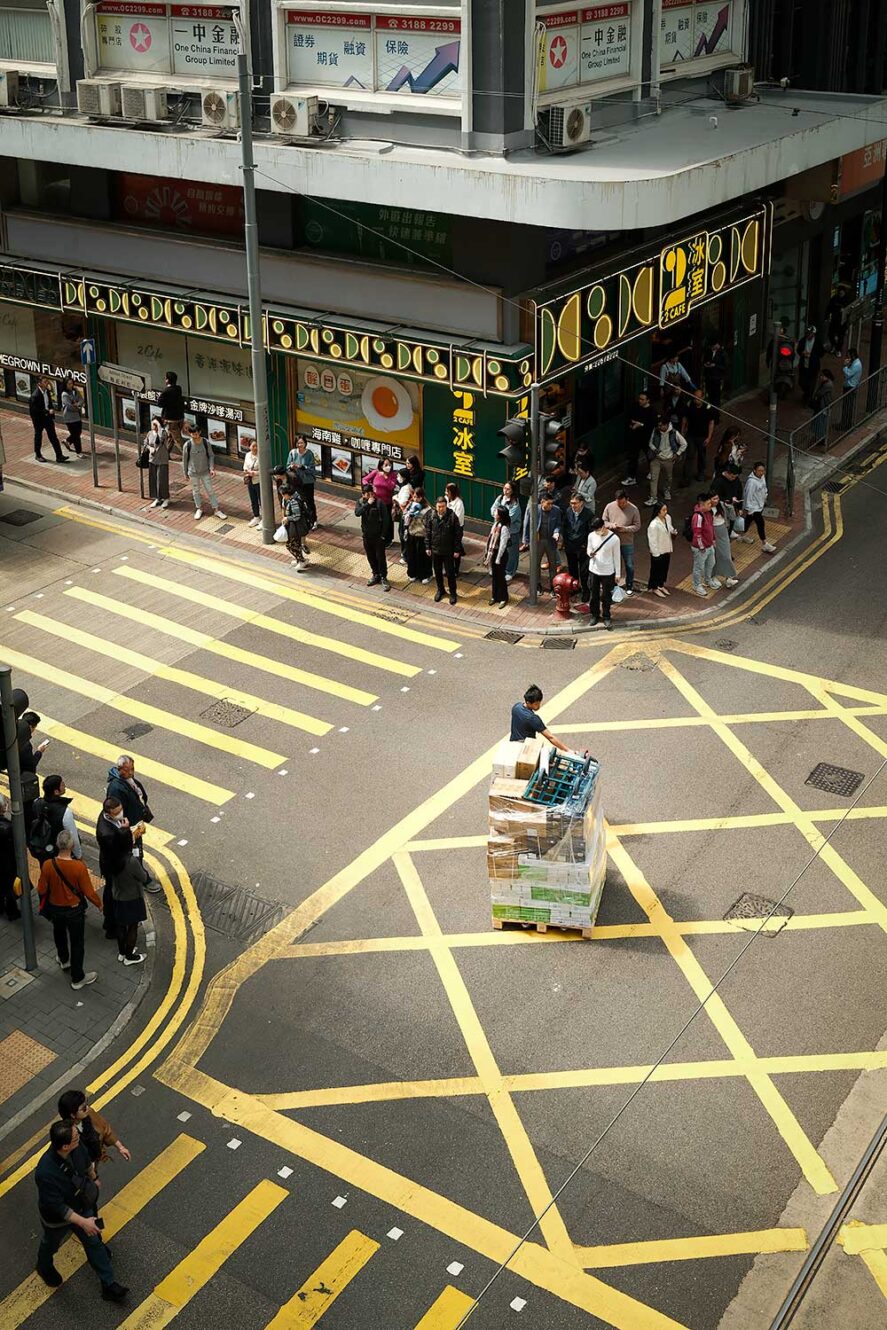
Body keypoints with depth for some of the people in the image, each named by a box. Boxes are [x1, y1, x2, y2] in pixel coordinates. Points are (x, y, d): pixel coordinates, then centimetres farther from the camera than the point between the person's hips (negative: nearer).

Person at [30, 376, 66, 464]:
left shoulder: (47, 391, 0)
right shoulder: (35, 395, -23)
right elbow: (34, 409, -25)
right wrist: (48, 411, -26)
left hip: (47, 417, 6)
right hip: (38, 419, -6)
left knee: (53, 437, 2)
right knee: (38, 436, 12)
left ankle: (59, 456, 2)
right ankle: (38, 455, 29)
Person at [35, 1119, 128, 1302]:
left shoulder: (76, 1148, -26)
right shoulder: (45, 1173, -46)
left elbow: (86, 1162, 0)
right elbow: (57, 1207, -34)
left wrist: (93, 1178, 19)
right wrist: (83, 1222, -30)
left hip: (81, 1206, 5)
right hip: (57, 1218, -5)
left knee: (94, 1242, 17)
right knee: (51, 1244, 27)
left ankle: (109, 1286, 33)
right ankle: (44, 1267, 61)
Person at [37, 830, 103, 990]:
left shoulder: (48, 865, -22)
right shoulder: (79, 867, -30)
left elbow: (41, 890, -9)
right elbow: (88, 892, -20)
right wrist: (99, 904, -1)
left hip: (55, 908, 3)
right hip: (74, 910, -3)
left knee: (59, 934, 31)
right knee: (77, 943, 14)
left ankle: (64, 960, 56)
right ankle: (77, 978, 26)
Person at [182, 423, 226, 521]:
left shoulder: (205, 443, -12)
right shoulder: (187, 445, -14)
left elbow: (211, 456, -1)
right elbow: (184, 460, -3)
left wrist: (212, 468, -13)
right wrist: (185, 473, 2)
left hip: (205, 472, 0)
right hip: (193, 473, 0)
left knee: (210, 490, 5)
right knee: (196, 491, 14)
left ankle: (216, 510, 15)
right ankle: (198, 509, 32)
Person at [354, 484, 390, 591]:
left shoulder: (379, 502, -15)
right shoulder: (360, 502, -2)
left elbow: (385, 519, -12)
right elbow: (357, 513, -20)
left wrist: (383, 534, -14)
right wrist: (367, 504, -28)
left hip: (378, 535, -5)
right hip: (366, 534, 5)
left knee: (380, 557, 0)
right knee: (370, 557, 15)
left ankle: (384, 578, 12)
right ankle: (376, 575, 32)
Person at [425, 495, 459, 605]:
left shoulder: (452, 516, -16)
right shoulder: (431, 516, -6)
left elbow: (457, 534, -10)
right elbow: (427, 532, 3)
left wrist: (456, 550, -9)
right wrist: (428, 547, 3)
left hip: (448, 550, -3)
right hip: (435, 549, 3)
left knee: (450, 573, 6)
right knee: (437, 572, 17)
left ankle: (452, 593, 22)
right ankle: (440, 590, 37)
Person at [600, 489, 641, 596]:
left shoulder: (633, 509, -13)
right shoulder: (609, 507, -9)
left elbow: (637, 526, -8)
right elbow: (603, 521, 0)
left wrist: (625, 529, -24)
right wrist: (611, 525, -22)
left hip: (627, 543, -1)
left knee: (629, 566, 10)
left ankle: (629, 586, 29)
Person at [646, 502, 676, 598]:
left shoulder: (668, 518, -6)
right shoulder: (654, 524, -28)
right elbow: (652, 541, -23)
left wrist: (673, 532, -9)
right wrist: (656, 554, -19)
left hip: (666, 550, 7)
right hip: (658, 552, -7)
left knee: (664, 569, 22)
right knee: (656, 570, 11)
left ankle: (661, 585, 42)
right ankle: (655, 588, 29)